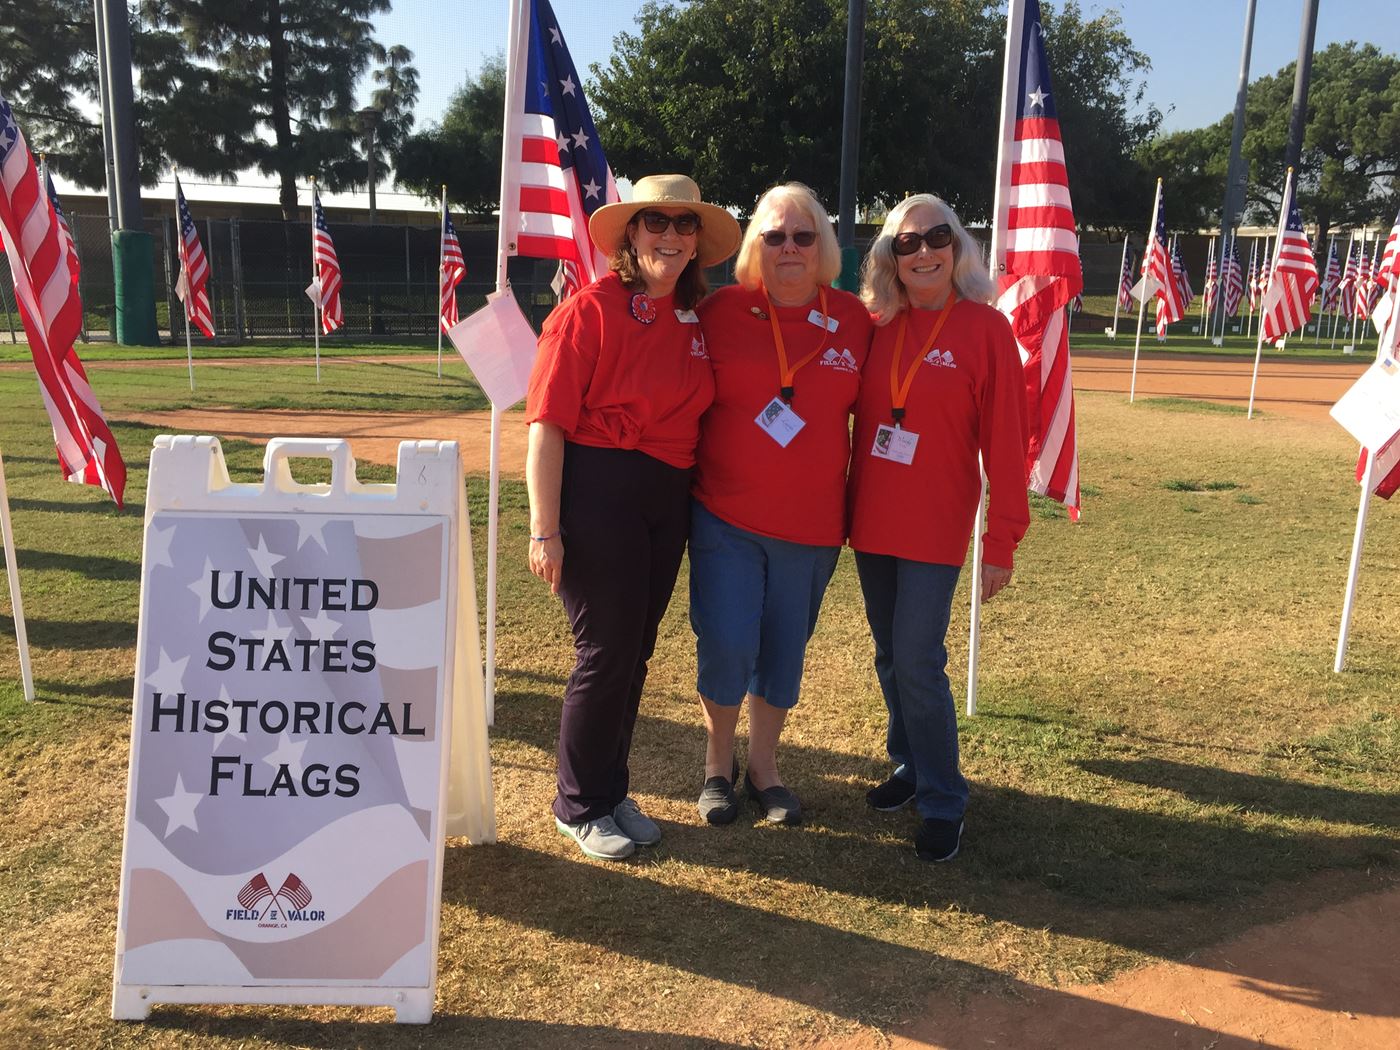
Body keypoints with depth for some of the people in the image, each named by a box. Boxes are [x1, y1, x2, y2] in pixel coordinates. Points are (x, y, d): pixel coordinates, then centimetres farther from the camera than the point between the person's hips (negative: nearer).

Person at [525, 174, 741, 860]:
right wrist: (545, 530, -17)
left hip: (668, 499, 6)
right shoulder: (591, 309, -10)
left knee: (635, 651, 14)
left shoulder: (696, 319, 9)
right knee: (606, 652, 1)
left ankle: (611, 792, 32)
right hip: (598, 489, -6)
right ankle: (579, 806, 21)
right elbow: (547, 424, -13)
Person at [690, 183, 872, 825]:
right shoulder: (720, 310, -4)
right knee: (726, 646, -3)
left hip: (812, 525, 2)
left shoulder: (855, 320, 2)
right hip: (725, 517, -2)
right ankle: (717, 763, 24)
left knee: (784, 650, 12)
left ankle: (763, 767, 33)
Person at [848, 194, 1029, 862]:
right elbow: (849, 411, 12)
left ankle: (942, 802, 11)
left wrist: (1002, 541, -11)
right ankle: (909, 764, 33)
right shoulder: (875, 327, 4)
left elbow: (1004, 439, -9)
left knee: (917, 661, -5)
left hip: (935, 529, -4)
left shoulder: (985, 328, -7)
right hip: (871, 524, 5)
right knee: (890, 656, 13)